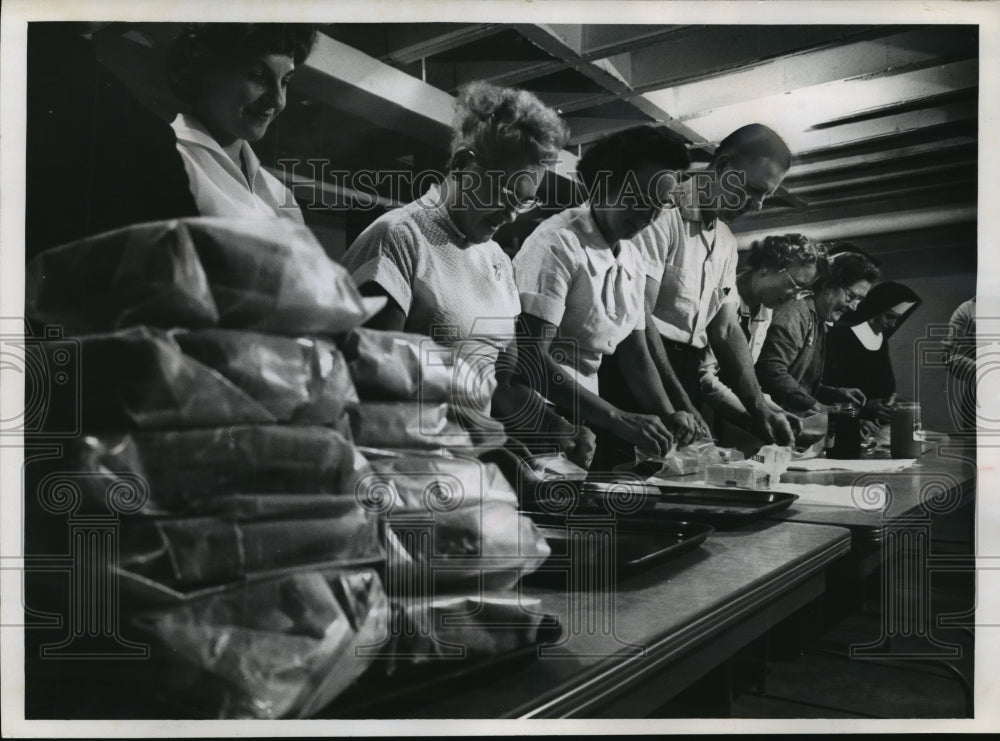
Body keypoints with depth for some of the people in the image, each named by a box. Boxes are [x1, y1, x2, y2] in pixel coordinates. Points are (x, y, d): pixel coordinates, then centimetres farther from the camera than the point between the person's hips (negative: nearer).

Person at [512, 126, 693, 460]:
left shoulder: (634, 261, 9)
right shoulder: (557, 243, -14)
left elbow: (635, 353, 14)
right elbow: (531, 357, -22)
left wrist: (667, 415, -4)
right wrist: (616, 419, -25)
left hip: (585, 416, 7)